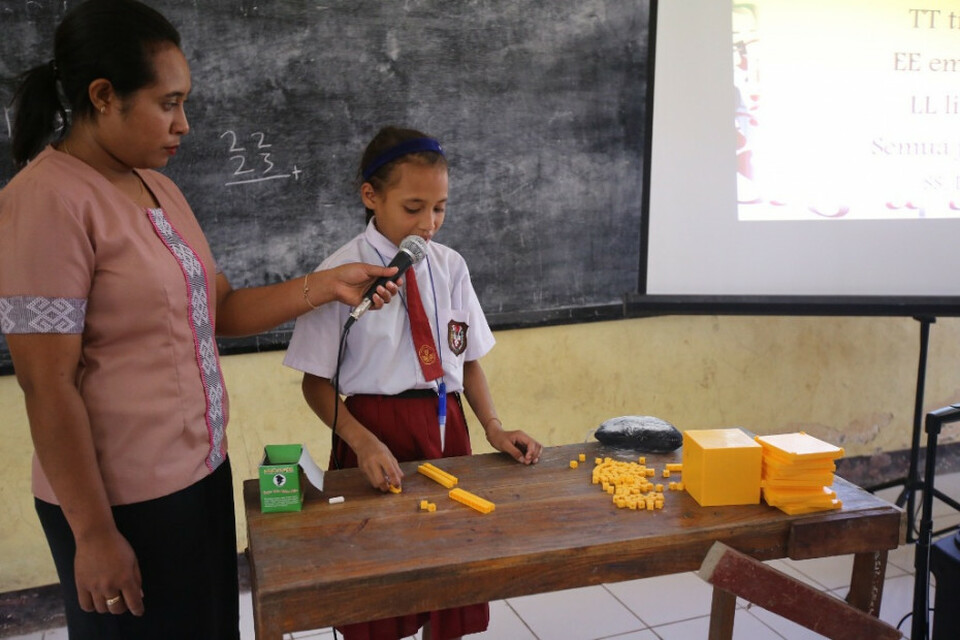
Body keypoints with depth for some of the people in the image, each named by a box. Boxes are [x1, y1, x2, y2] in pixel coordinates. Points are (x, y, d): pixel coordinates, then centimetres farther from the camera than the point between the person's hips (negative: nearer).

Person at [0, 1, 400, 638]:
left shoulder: (158, 187, 8)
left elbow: (221, 309, 10)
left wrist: (323, 286, -3)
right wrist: (94, 533, -16)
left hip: (202, 471, 8)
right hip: (123, 499, -8)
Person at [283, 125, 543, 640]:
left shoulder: (450, 267, 3)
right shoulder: (343, 272, -10)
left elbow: (469, 358, 10)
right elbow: (316, 381, -6)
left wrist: (493, 428, -4)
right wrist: (362, 442, -20)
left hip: (446, 425, 4)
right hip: (377, 429, -3)